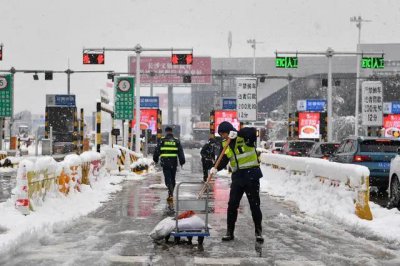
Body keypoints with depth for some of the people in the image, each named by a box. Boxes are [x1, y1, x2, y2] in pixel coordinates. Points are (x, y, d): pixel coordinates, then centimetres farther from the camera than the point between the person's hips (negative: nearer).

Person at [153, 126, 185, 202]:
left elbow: (157, 151, 3)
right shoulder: (176, 141, 6)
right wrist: (182, 161, 7)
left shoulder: (162, 140, 0)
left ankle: (171, 194, -22)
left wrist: (155, 159, 16)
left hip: (165, 162, -2)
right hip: (174, 163, 2)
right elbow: (181, 152, 4)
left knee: (167, 178, -4)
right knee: (172, 179, 14)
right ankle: (171, 194, 20)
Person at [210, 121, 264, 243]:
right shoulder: (226, 145, 9)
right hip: (237, 176, 6)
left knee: (254, 204, 1)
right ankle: (229, 232, 12)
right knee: (232, 204, 3)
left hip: (251, 174, -5)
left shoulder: (245, 137, -10)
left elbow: (252, 131, -30)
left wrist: (237, 133, -39)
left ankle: (258, 231, 13)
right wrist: (216, 168, -11)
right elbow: (223, 160, 7)